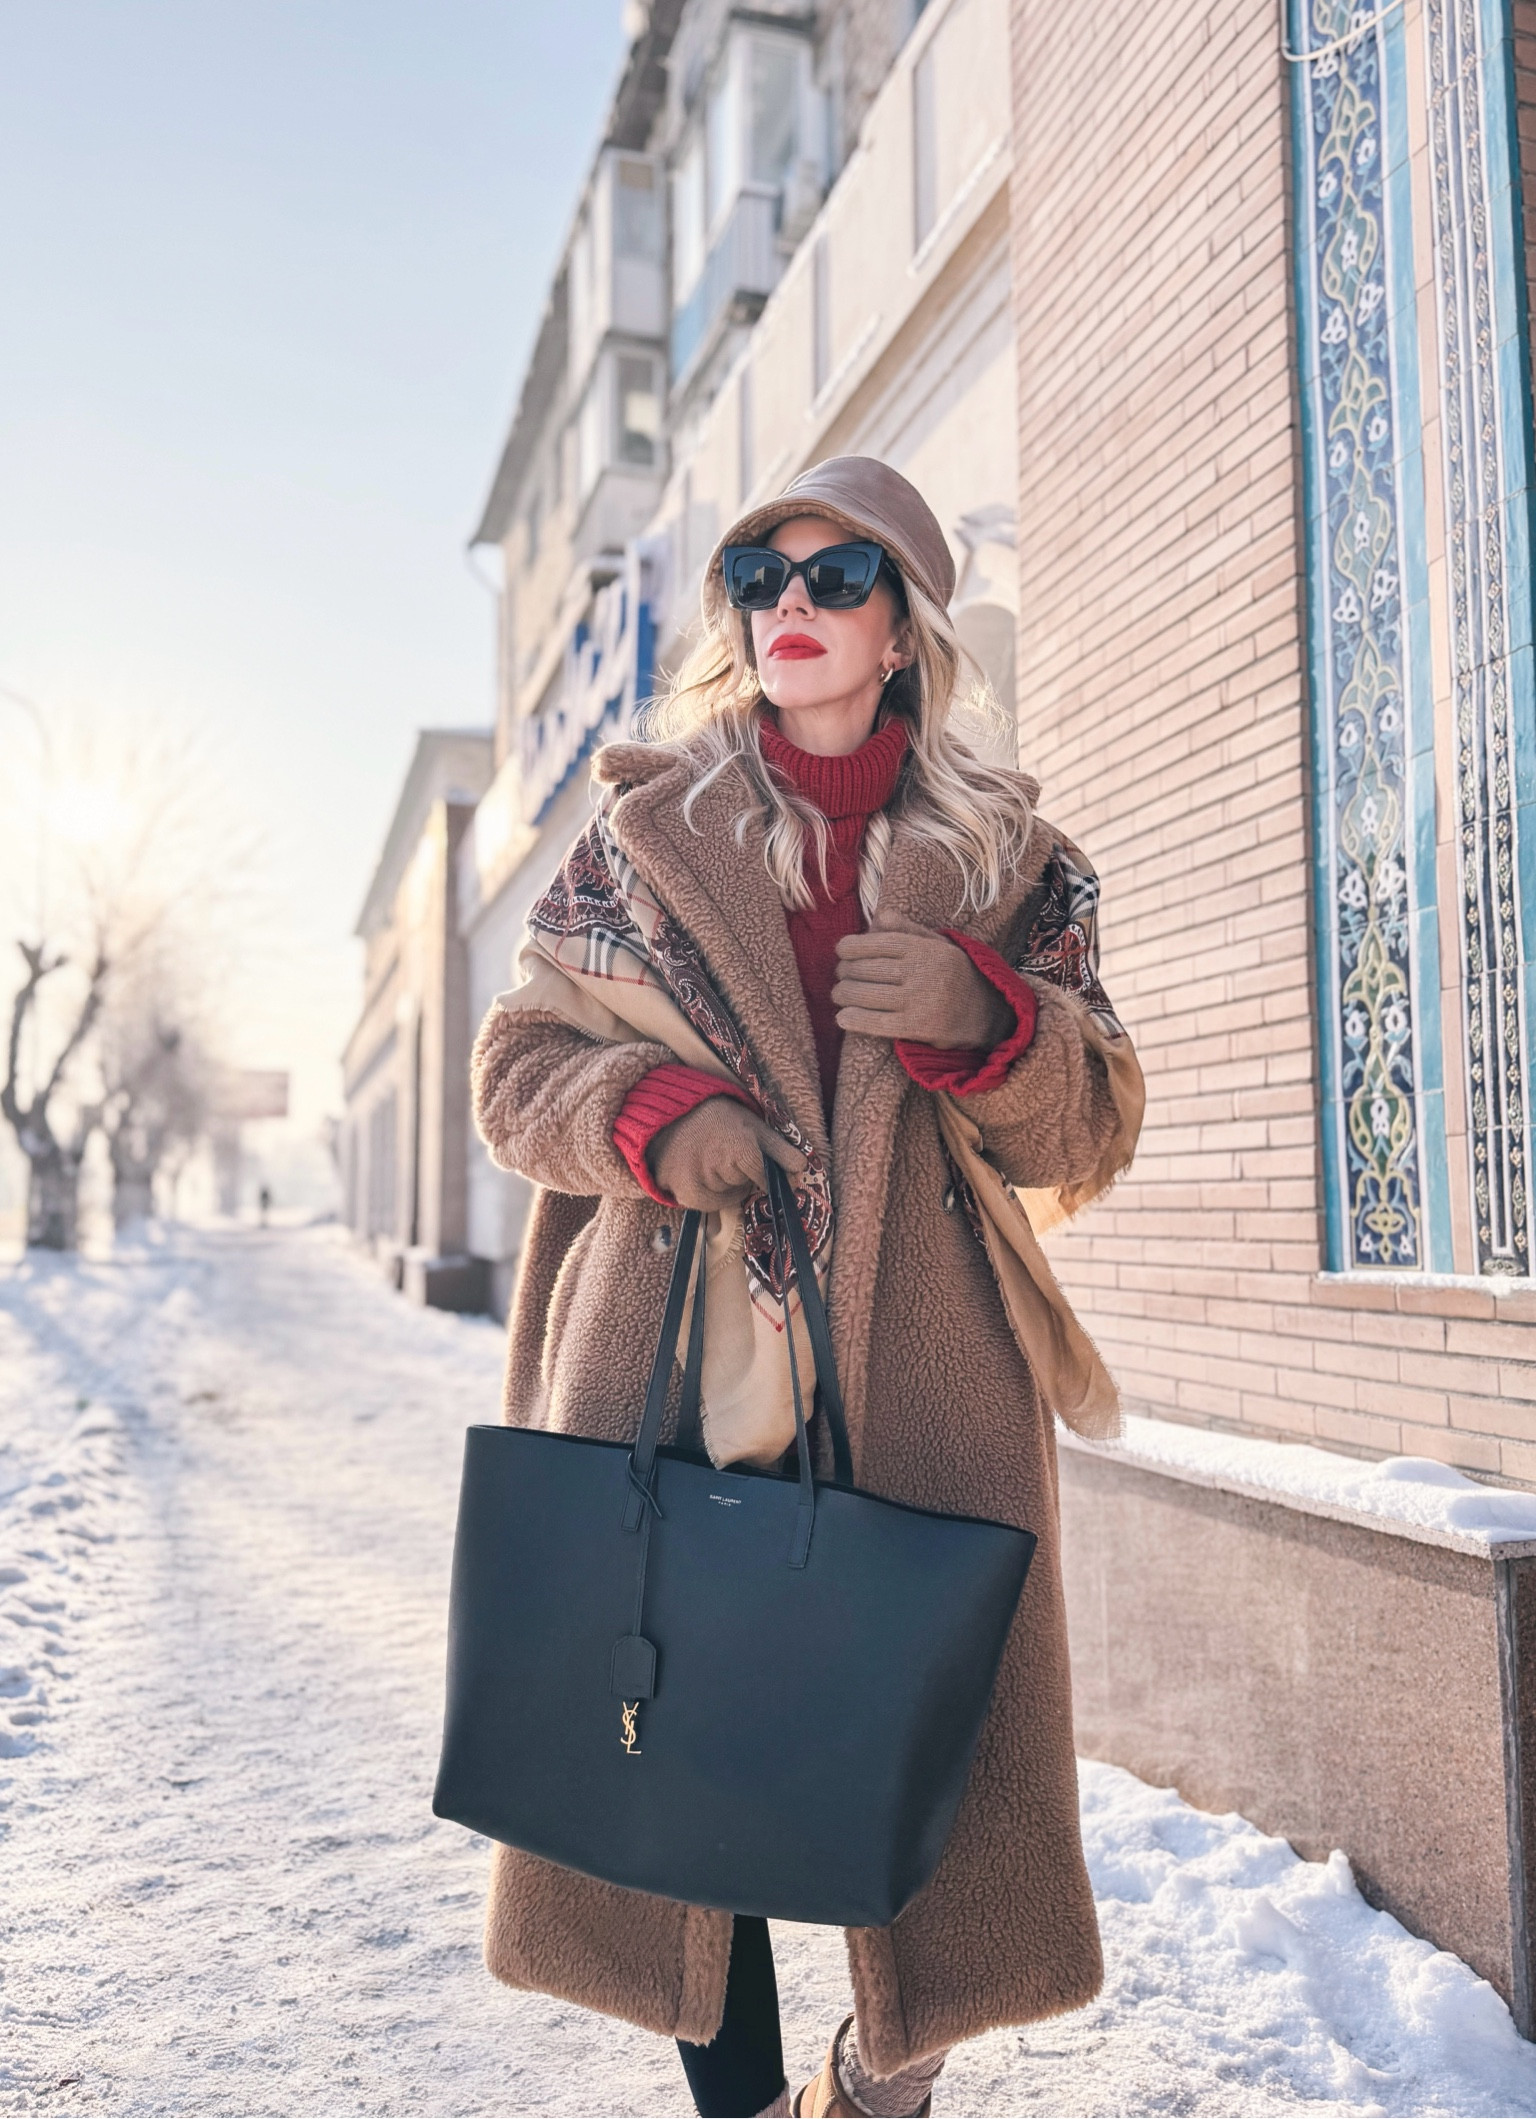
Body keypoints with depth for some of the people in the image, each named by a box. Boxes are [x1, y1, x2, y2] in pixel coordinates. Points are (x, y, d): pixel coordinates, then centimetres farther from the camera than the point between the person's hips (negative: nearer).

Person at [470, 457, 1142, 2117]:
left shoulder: (1005, 859, 10)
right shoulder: (644, 826, 10)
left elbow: (1088, 1139, 7)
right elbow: (518, 1067, 9)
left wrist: (986, 1023, -13)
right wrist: (651, 1111, -12)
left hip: (922, 1380, 0)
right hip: (677, 1367, 0)